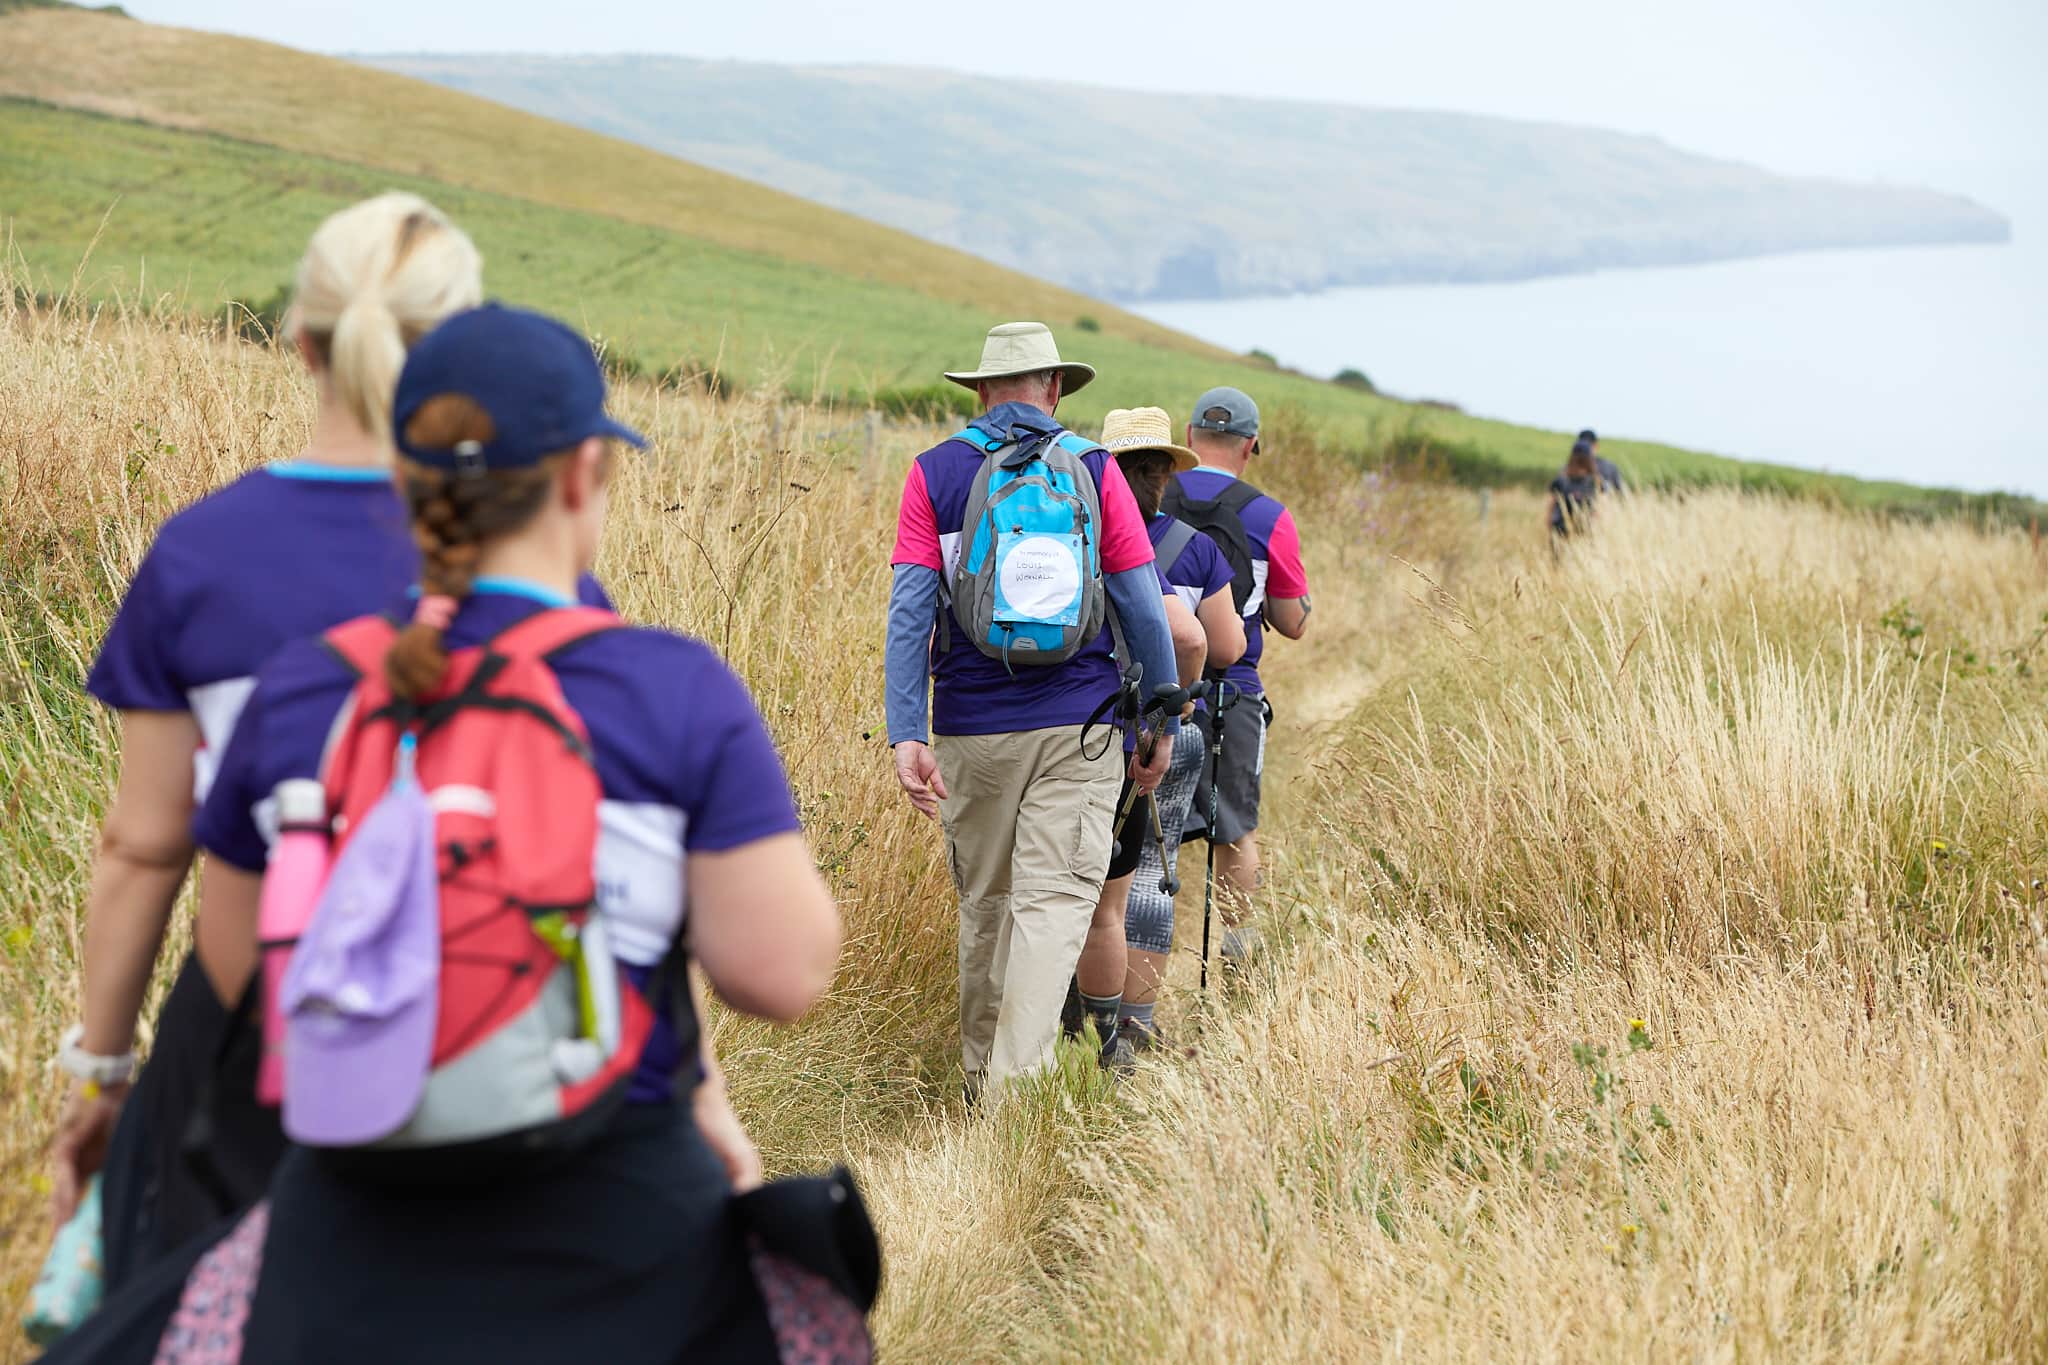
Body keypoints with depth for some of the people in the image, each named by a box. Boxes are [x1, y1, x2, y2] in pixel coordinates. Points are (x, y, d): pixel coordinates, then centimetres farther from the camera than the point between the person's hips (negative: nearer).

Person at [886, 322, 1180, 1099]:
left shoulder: (934, 474, 2)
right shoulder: (1094, 471, 1)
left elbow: (909, 610, -6)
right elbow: (1143, 609, 0)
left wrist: (905, 734, -8)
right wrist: (1161, 726, 9)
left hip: (972, 728, 2)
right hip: (1078, 725, -2)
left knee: (985, 903, 16)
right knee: (1055, 900, -4)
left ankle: (981, 1075, 29)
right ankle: (1017, 1084, -16)